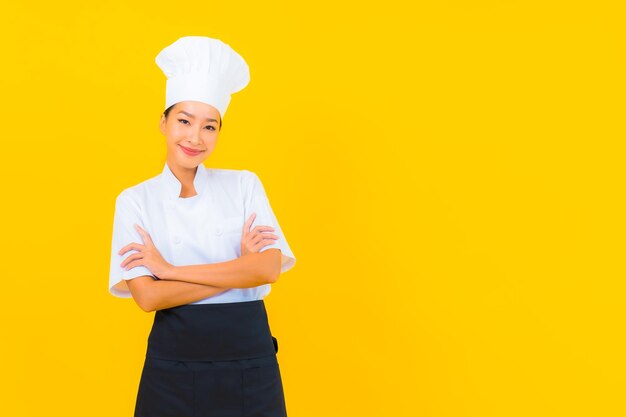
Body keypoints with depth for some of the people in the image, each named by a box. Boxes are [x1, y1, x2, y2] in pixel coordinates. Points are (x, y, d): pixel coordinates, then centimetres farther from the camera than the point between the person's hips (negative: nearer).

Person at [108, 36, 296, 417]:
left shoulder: (244, 185, 2)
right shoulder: (135, 200, 0)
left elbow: (268, 269, -12)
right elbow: (147, 296, -11)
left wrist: (170, 270, -11)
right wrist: (238, 272, -13)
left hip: (250, 357, 1)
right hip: (174, 360, -1)